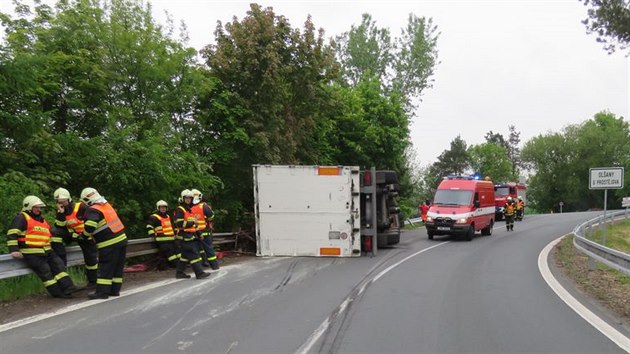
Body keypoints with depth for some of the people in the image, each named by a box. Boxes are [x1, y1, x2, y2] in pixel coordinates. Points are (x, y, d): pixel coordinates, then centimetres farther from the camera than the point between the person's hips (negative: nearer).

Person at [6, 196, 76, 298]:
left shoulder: (42, 220, 24)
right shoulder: (22, 218, -2)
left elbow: (51, 235, 36)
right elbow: (12, 234, -11)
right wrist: (14, 250, -18)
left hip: (46, 251, 8)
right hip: (32, 253, -8)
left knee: (59, 265, -3)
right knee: (45, 270, -13)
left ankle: (69, 288, -7)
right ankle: (57, 292, -9)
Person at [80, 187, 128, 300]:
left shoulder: (93, 210, -11)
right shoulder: (107, 205, 13)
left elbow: (90, 226, -25)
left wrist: (84, 235, -5)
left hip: (109, 244, -8)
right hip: (121, 239, 8)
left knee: (105, 268, -1)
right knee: (117, 267, 12)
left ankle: (102, 291, 2)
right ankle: (115, 290, 20)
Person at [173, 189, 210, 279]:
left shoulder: (190, 209, 20)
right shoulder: (180, 210, -10)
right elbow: (179, 223, -19)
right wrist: (192, 222, -17)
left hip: (191, 236, 9)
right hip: (185, 236, -9)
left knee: (185, 255, 14)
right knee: (194, 254, -11)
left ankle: (179, 272, 22)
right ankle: (199, 273, -11)